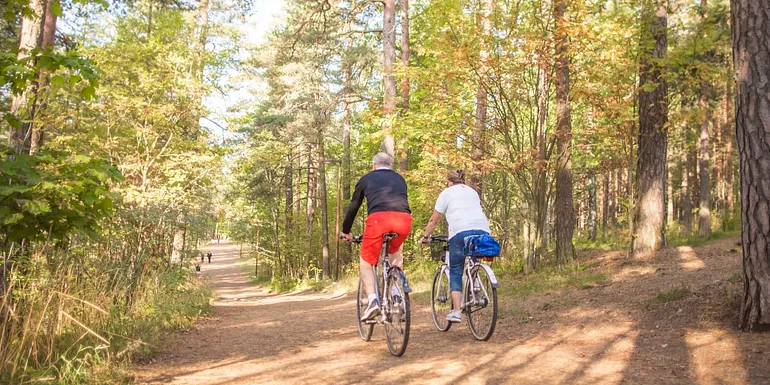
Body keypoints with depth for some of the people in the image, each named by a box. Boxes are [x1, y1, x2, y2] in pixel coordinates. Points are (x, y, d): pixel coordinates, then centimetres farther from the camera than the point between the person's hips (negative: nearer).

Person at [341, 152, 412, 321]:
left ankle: (372, 300, -7)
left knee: (366, 262, 11)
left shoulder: (366, 179, 25)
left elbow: (353, 207, 29)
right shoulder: (400, 179, 32)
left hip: (378, 218, -3)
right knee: (395, 252, 34)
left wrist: (346, 231, 41)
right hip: (404, 219, 3)